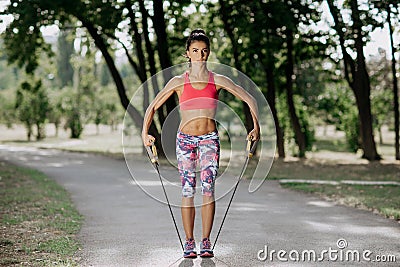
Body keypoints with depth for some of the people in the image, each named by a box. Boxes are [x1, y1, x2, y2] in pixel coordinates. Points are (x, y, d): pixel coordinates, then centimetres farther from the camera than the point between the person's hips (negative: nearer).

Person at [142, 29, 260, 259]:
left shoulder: (218, 81, 4)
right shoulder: (179, 82, 4)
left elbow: (250, 100, 7)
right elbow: (153, 106, 7)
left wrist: (256, 126, -4)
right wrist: (145, 132, -4)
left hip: (210, 139, 0)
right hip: (185, 139, 0)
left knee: (208, 187, -11)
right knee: (188, 190, -2)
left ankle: (206, 241, -5)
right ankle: (189, 242, 5)